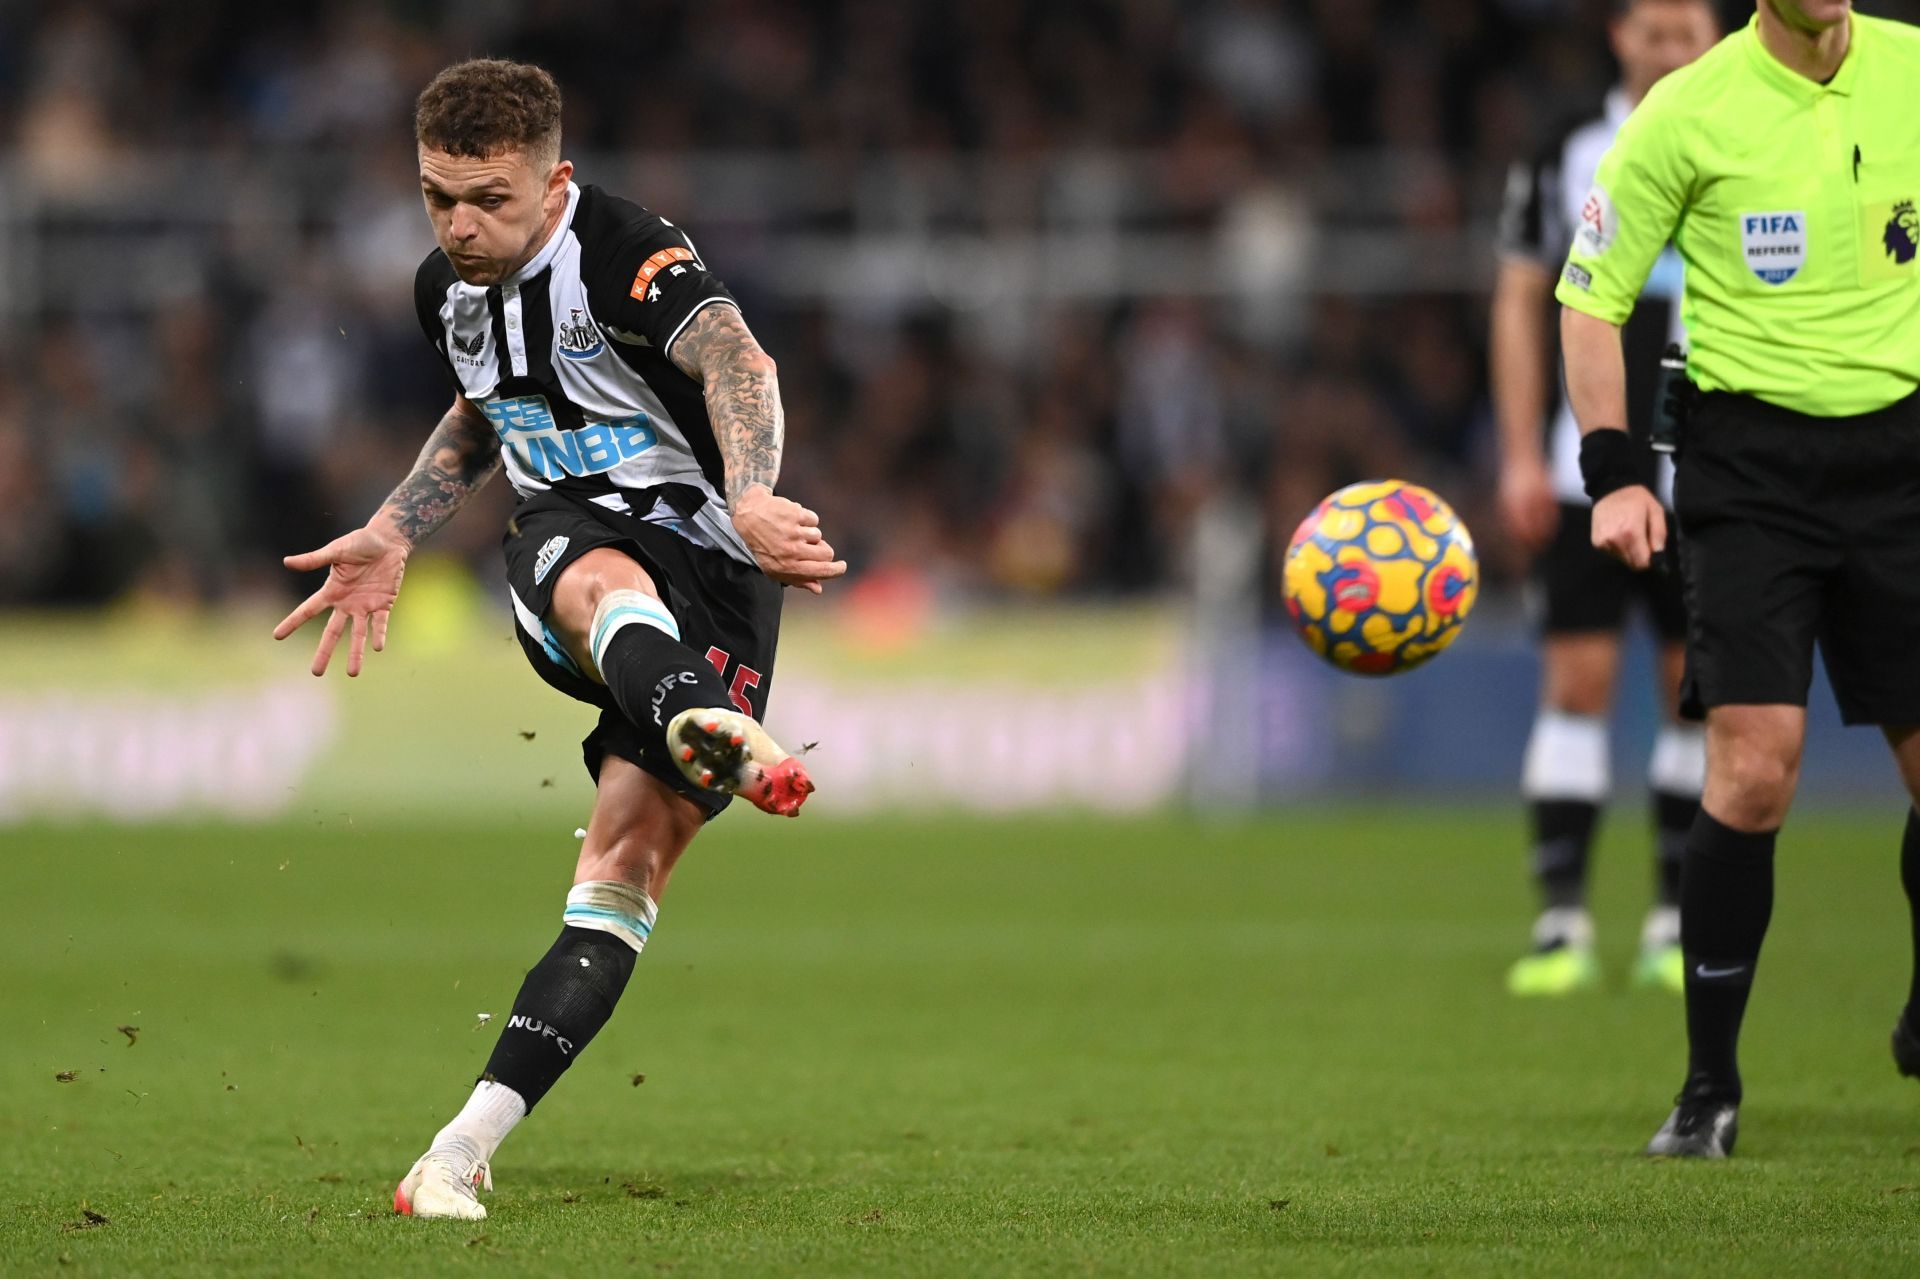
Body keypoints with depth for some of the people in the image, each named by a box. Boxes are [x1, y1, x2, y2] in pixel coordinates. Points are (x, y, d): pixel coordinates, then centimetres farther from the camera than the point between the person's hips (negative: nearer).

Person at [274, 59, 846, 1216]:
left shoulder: (627, 254, -18)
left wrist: (749, 498, -57)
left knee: (632, 857, -16)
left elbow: (735, 361, -37)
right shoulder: (448, 289, 7)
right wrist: (394, 538, 19)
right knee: (600, 582, -37)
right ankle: (713, 735, -71)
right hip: (568, 535, 4)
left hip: (706, 565, -4)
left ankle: (470, 1146, -16)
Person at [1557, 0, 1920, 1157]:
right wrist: (1613, 474, -9)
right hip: (1750, 458, -3)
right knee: (1755, 767, -14)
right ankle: (1710, 1084, -3)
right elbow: (1590, 295, 0)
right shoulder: (1690, 113, -6)